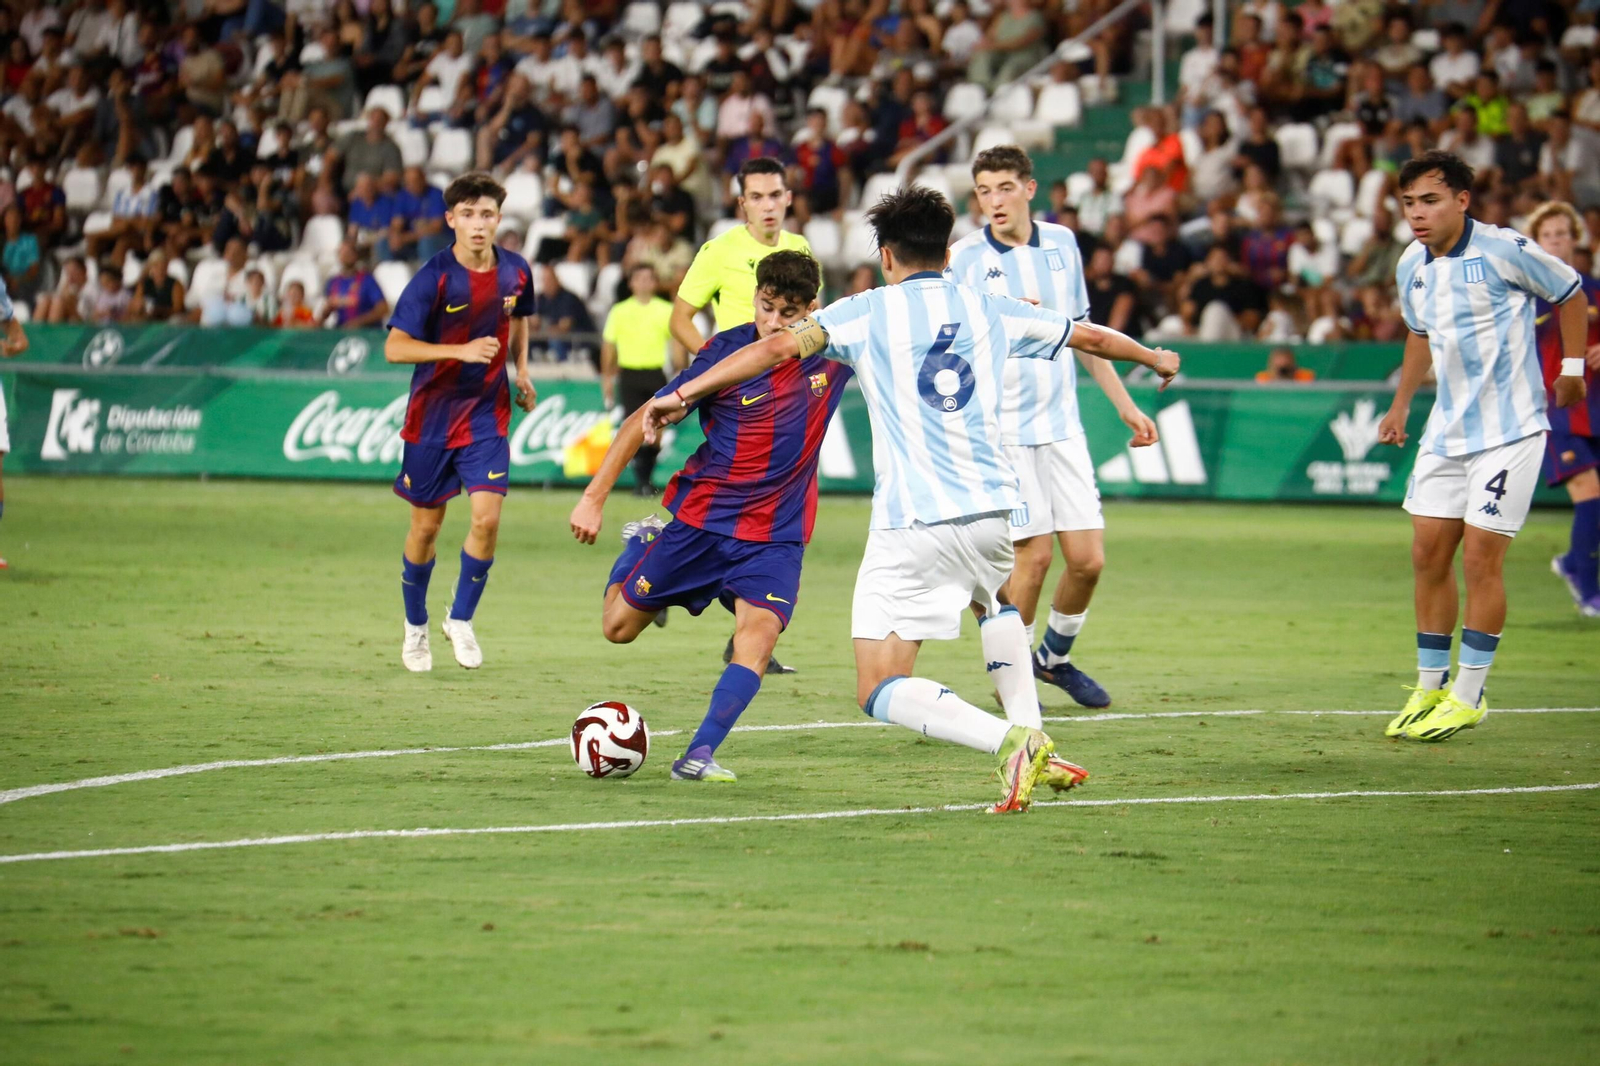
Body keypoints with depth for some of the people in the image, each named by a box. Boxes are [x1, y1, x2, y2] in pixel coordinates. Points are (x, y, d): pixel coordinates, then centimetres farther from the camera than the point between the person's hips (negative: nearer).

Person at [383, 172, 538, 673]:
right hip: (432, 413, -2)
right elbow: (394, 348, -21)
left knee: (487, 518, -12)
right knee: (426, 525, 8)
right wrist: (462, 351, -31)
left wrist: (521, 370, 11)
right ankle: (416, 626, 29)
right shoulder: (434, 278, -17)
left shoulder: (515, 272, -4)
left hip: (487, 412, 2)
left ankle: (461, 619, 9)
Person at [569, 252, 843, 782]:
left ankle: (699, 755, -23)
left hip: (774, 534, 0)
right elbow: (645, 420, -8)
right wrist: (593, 498, -12)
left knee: (758, 634, -23)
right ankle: (645, 545, 38)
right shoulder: (725, 350, -14)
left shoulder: (834, 352, -7)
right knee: (619, 628, 9)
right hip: (699, 518, 0)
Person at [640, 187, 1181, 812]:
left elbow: (779, 348, -11)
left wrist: (683, 394, -8)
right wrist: (1155, 357, 45)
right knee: (997, 601, 38)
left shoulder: (867, 312, 2)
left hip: (912, 523, -5)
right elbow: (1090, 337, 25)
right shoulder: (988, 311, 13)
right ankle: (1034, 745, 21)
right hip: (991, 506, 5)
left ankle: (1011, 741, -24)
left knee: (880, 692, -2)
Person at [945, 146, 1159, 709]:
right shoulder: (965, 257, -5)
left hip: (1061, 424, 4)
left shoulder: (1061, 243, 9)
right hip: (1002, 429, -4)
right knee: (1034, 555, -9)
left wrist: (1125, 404, 20)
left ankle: (1055, 657, 24)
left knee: (1088, 558, 0)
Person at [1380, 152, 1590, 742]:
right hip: (1447, 430, 6)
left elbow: (1570, 292, 2)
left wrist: (1572, 367, 3)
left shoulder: (1505, 250, -14)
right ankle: (1430, 687, 16)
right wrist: (1400, 405, 24)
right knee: (1428, 555, 4)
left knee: (1480, 559, -7)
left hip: (1509, 428, -6)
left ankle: (1468, 697, 3)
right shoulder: (1411, 267, 5)